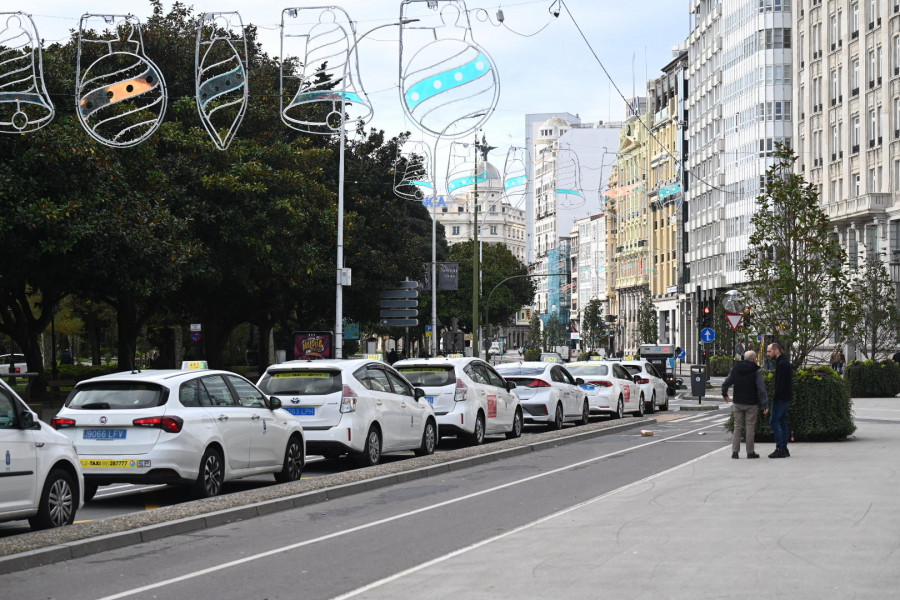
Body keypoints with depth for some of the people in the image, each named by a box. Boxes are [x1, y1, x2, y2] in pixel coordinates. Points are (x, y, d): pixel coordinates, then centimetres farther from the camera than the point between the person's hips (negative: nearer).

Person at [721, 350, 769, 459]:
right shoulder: (756, 371, -8)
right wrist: (765, 405, -10)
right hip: (751, 405, -3)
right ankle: (750, 452, 5)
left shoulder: (735, 369, 4)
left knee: (737, 427, 7)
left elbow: (725, 383, 8)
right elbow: (761, 389, -13)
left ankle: (735, 451, 2)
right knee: (750, 428, 3)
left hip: (738, 403, 3)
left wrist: (724, 394, 27)